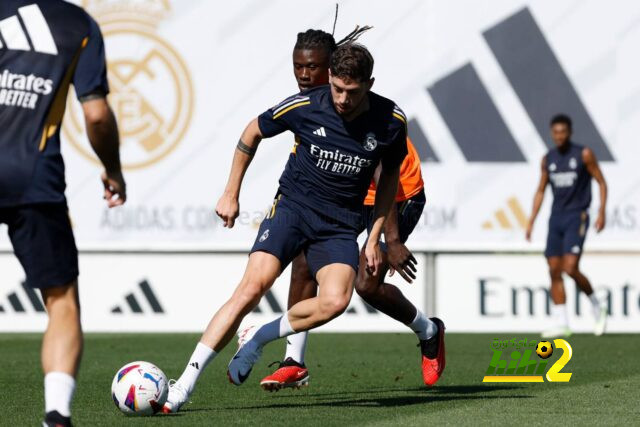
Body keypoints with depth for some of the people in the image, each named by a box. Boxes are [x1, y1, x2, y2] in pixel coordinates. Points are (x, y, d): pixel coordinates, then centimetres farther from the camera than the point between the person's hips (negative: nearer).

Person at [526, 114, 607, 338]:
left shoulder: (584, 154, -5)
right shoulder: (548, 159, 9)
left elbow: (601, 182, -2)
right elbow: (541, 191, 16)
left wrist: (602, 212, -13)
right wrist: (531, 221, 10)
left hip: (577, 218, -6)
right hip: (556, 218, 6)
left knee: (571, 268, -17)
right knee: (554, 271, 1)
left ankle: (597, 307, 7)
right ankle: (562, 325, 6)